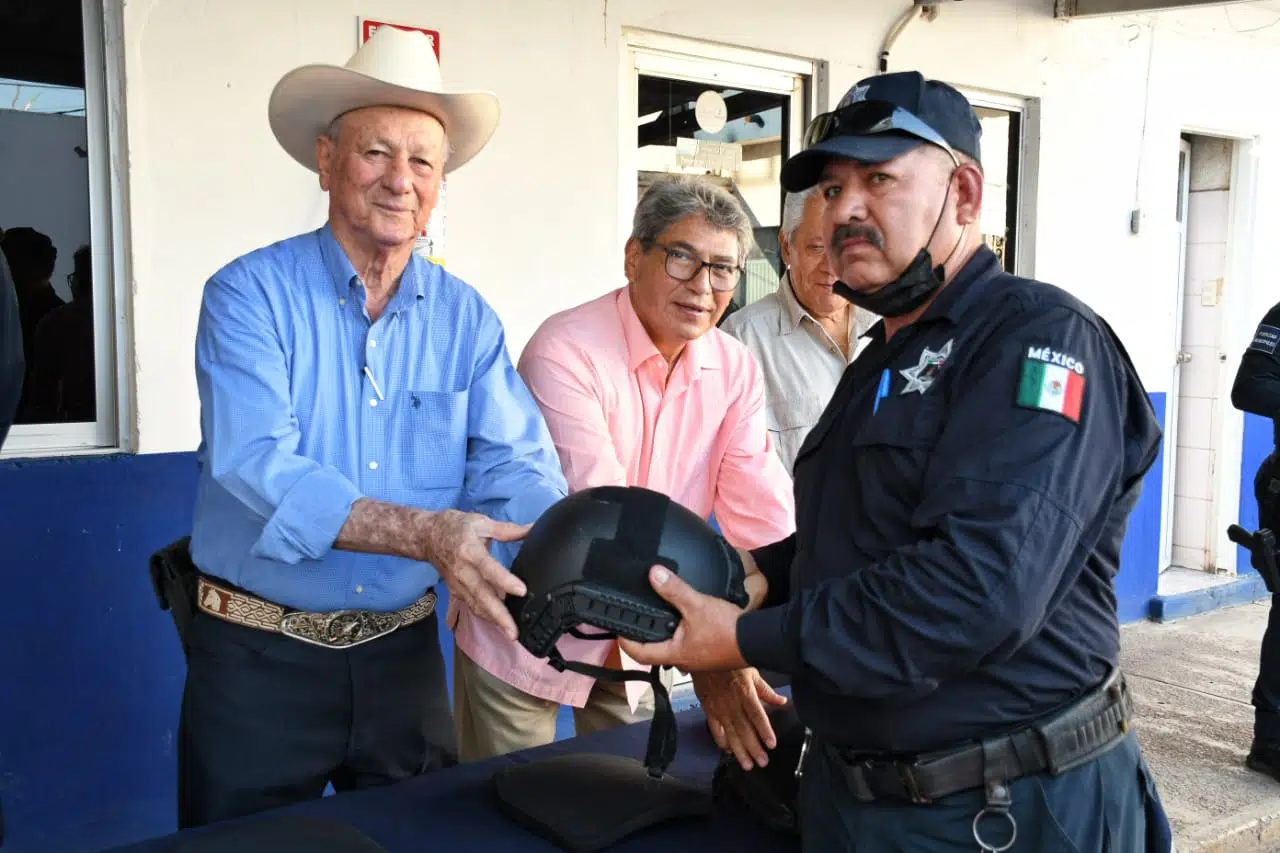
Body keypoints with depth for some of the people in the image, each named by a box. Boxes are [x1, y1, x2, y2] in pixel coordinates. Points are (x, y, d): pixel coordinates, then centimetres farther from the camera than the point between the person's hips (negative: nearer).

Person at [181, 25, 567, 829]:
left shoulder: (466, 317, 0)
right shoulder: (251, 295, -10)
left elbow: (515, 465, -9)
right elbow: (255, 464, -24)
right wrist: (424, 533, -37)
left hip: (404, 651, 3)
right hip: (258, 657, -3)